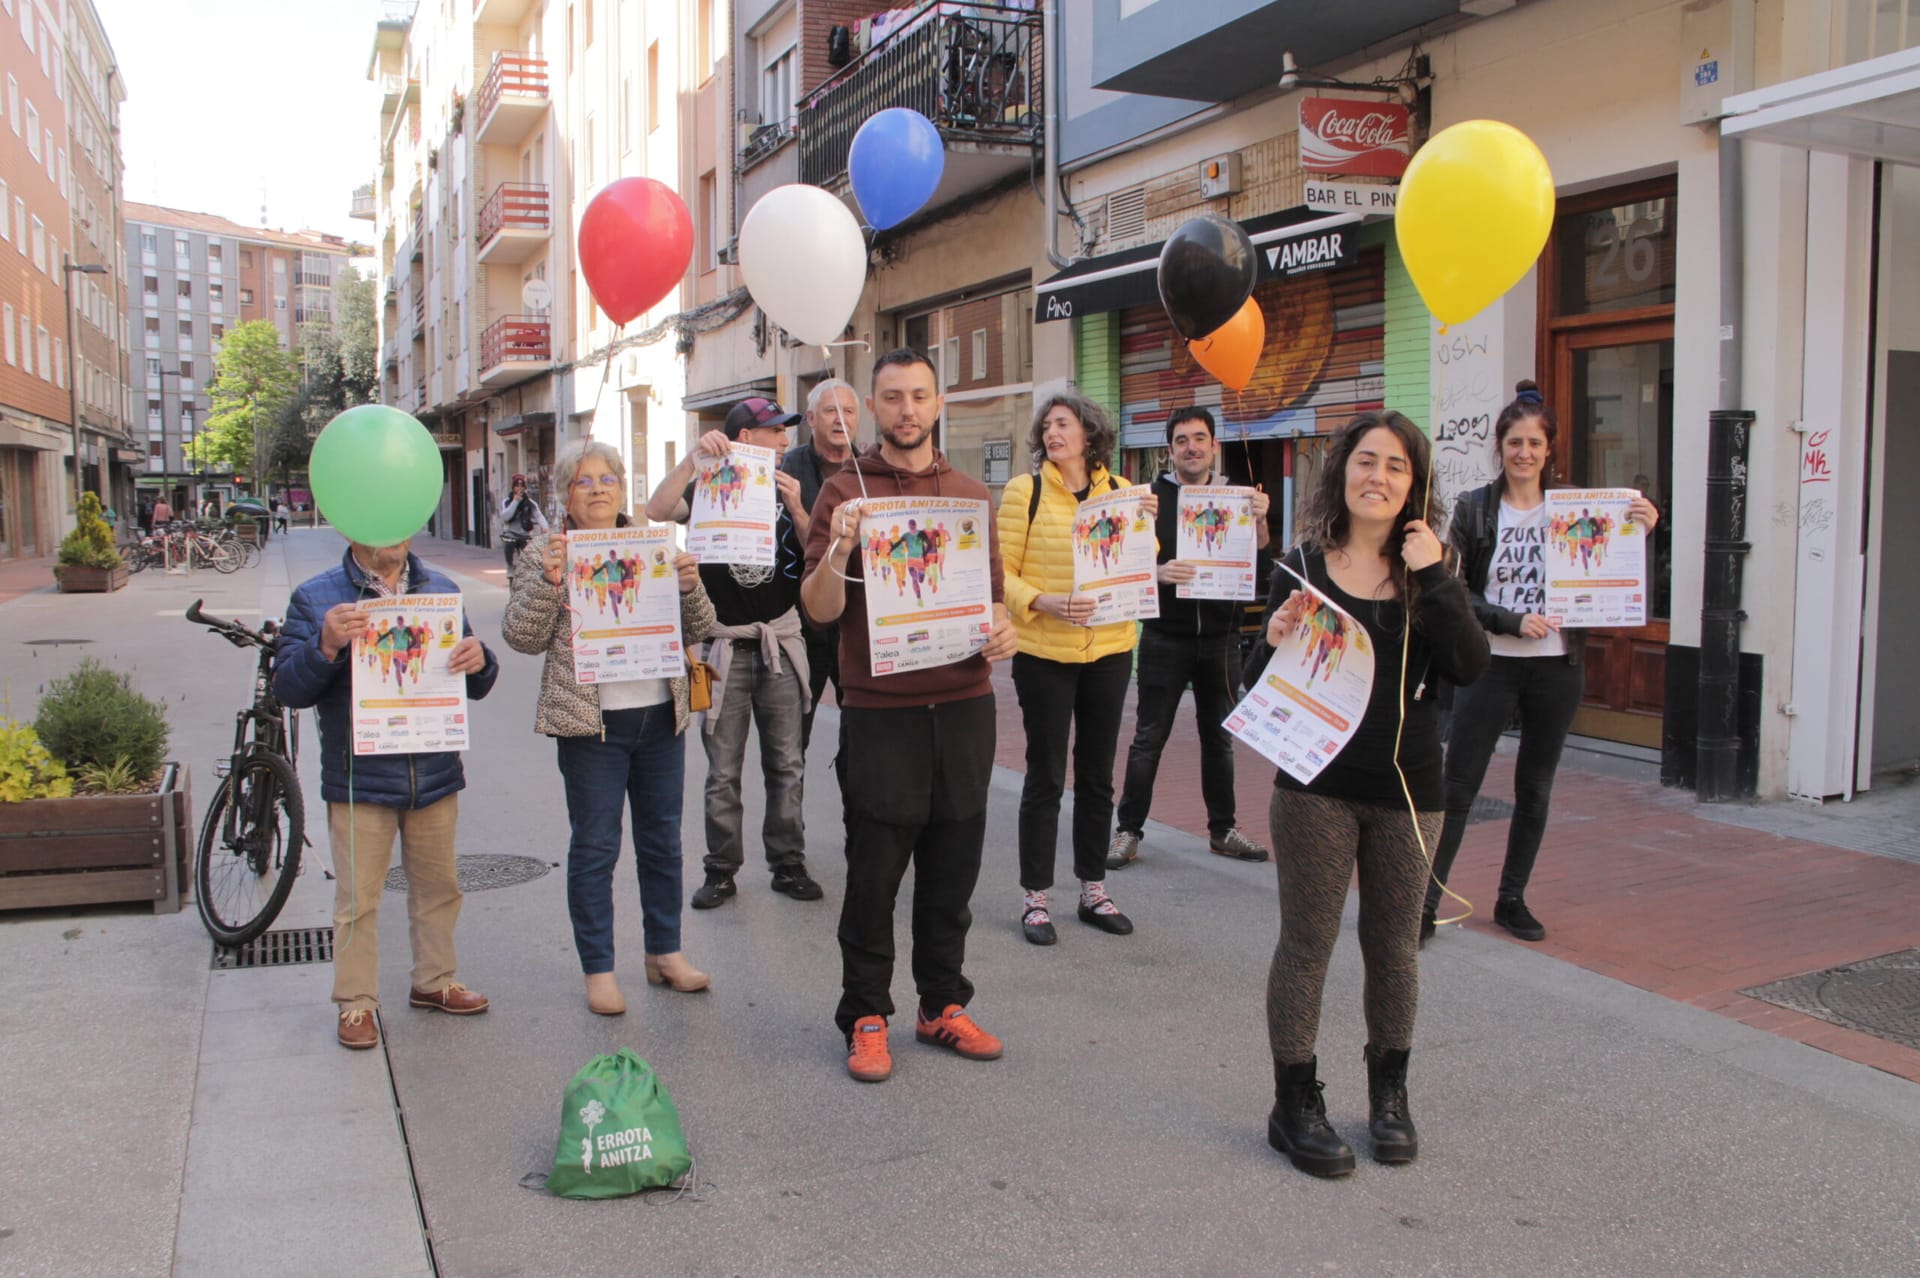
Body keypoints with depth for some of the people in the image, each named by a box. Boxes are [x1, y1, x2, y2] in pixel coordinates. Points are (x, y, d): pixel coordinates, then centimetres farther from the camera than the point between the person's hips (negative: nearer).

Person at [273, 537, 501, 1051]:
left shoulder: (441, 590, 9)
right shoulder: (316, 598, -2)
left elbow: (473, 686, 13)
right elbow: (288, 688, -7)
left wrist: (479, 662, -11)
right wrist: (326, 646, -25)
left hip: (435, 774, 4)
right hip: (359, 781, -4)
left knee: (438, 887, 15)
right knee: (357, 899, 3)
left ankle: (434, 980, 32)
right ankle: (356, 1003, 17)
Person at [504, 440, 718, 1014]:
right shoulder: (545, 551, 0)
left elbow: (696, 630, 8)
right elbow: (522, 637, -7)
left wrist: (690, 587, -12)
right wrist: (548, 581, -21)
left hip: (661, 716, 4)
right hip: (591, 723, -4)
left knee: (663, 838, 12)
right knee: (594, 846, 2)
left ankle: (665, 951, 26)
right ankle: (598, 969, 13)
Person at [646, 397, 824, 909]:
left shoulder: (784, 493, 11)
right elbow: (656, 511, -19)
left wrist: (796, 510, -11)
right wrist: (693, 459, -27)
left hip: (781, 641, 3)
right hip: (725, 644, -3)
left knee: (786, 764, 6)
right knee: (723, 771, 2)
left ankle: (788, 864, 15)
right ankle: (721, 871, 11)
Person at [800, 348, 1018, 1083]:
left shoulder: (972, 496, 11)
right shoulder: (845, 492, 0)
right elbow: (818, 611, -6)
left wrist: (1002, 631, -5)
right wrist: (837, 551, -25)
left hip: (964, 706, 4)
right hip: (880, 711, -3)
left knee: (952, 869, 12)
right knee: (874, 874, 4)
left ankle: (943, 1006, 26)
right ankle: (866, 1017, 17)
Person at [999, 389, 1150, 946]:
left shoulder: (1119, 492, 6)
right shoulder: (1025, 490, -5)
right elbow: (1001, 572, -9)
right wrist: (1046, 603, -24)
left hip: (1109, 650, 4)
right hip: (1044, 652, -4)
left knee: (1097, 775, 13)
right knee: (1046, 776, 3)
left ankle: (1094, 889, 26)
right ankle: (1035, 897, 15)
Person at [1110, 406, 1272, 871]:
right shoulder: (1154, 497, -1)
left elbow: (1259, 547, -6)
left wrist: (1260, 519, -27)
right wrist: (1157, 572, -24)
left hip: (1220, 636, 3)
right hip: (1165, 636, -3)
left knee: (1220, 735, 12)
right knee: (1149, 737, 0)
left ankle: (1222, 829, 23)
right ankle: (1128, 829, 8)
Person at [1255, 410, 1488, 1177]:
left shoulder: (1430, 573, 3)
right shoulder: (1303, 567, -2)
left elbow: (1469, 669, -12)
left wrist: (1433, 579, -17)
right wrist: (1276, 641, -20)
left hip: (1405, 784, 2)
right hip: (1316, 781, -2)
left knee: (1394, 944, 13)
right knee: (1307, 942, 4)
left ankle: (1389, 1093, 32)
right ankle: (1295, 1105, 16)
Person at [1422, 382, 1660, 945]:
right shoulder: (1473, 509, -2)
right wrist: (1511, 622, -16)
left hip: (1558, 668, 3)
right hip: (1490, 666, -2)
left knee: (1536, 790, 11)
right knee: (1457, 787, -3)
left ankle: (1512, 898, 24)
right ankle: (1426, 901, 2)